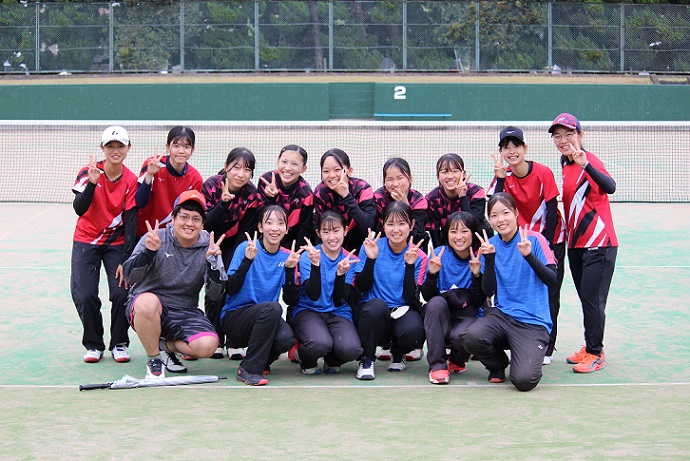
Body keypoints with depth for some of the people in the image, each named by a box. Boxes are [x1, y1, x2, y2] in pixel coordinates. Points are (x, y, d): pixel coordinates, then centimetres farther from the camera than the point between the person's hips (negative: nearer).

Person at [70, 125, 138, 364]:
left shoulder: (131, 181, -9)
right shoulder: (89, 172, -11)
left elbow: (131, 222, -11)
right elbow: (79, 209, -22)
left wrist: (125, 261, -16)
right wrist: (92, 182, -36)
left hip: (117, 243, 1)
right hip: (86, 241, -1)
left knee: (121, 293, -15)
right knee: (85, 295, -14)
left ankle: (119, 344, 8)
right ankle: (94, 344, 10)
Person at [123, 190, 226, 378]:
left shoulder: (208, 247, -1)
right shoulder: (156, 238, -7)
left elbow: (216, 295, -7)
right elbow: (130, 278, -14)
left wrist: (212, 262, -22)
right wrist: (148, 251, -29)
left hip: (185, 312, 2)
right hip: (144, 307, -2)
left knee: (207, 345, -25)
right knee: (148, 302, -38)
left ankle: (166, 346, 9)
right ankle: (154, 360, -12)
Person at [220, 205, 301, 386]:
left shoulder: (286, 257, 5)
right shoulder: (246, 248, -7)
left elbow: (290, 300, -1)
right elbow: (230, 290, -15)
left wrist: (290, 269, -13)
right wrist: (247, 260, -25)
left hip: (265, 319, 4)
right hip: (234, 317, -4)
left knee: (286, 338, -30)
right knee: (272, 307, -33)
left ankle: (262, 361, 7)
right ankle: (248, 369, -21)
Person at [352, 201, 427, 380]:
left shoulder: (418, 256, -2)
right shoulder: (371, 246, -2)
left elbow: (410, 297, -10)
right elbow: (362, 288, -7)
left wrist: (410, 265, -19)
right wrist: (370, 259, -20)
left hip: (402, 312, 1)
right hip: (372, 312, -1)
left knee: (413, 332, -34)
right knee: (377, 305, -37)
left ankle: (398, 355, 7)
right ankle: (367, 359, -13)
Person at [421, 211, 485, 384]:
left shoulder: (480, 258, -6)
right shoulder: (438, 254, -5)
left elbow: (478, 302, -10)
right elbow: (428, 297, -9)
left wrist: (476, 274, -24)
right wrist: (432, 273, -26)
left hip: (469, 317, -2)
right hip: (441, 319, 2)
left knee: (460, 335, -35)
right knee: (436, 303, -31)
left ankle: (458, 361, 5)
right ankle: (437, 364, -23)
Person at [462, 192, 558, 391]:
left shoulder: (534, 239, -4)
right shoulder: (490, 245, 7)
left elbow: (552, 280, -12)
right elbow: (488, 291, 2)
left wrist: (528, 255, -25)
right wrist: (489, 258, -11)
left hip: (533, 322, -4)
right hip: (501, 314, 4)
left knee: (523, 381, -25)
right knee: (472, 337, -31)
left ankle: (528, 361, 15)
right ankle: (498, 365, 5)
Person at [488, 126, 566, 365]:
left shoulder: (543, 173, -15)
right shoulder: (503, 176, -6)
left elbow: (552, 212, -12)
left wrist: (545, 247, -13)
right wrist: (500, 178, -26)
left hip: (550, 239, -3)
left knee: (549, 294, -2)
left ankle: (546, 347, 7)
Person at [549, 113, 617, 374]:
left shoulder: (588, 161, -15)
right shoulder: (565, 166, 8)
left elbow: (609, 187, -35)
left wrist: (585, 164, -47)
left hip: (599, 244, -8)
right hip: (576, 244, 8)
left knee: (592, 299, -6)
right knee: (586, 299, 14)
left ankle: (595, 354, 3)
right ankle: (591, 348, 24)